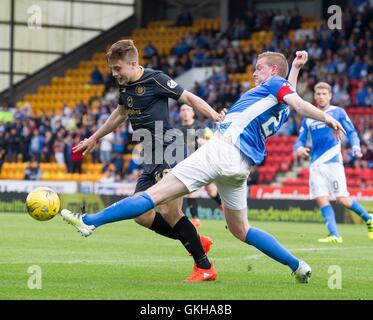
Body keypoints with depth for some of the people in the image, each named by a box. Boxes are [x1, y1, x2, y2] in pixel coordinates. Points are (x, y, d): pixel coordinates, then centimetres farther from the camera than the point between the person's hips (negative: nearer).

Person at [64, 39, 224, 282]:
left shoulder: (155, 79, -11)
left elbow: (188, 97, -11)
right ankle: (197, 242, 13)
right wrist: (94, 139, 40)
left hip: (168, 152, -9)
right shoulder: (125, 85, 13)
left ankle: (205, 266, -11)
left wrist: (215, 116, -26)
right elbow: (121, 114, 31)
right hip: (151, 158, 9)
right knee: (141, 214, 3)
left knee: (169, 211, -20)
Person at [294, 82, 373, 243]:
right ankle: (334, 235, -8)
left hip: (333, 161, -4)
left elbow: (351, 132, 4)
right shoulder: (308, 119, 16)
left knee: (342, 199, -10)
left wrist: (356, 148, -15)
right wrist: (299, 148, -8)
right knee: (321, 200, -8)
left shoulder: (338, 112, 6)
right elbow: (300, 140, 16)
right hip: (316, 164, 4)